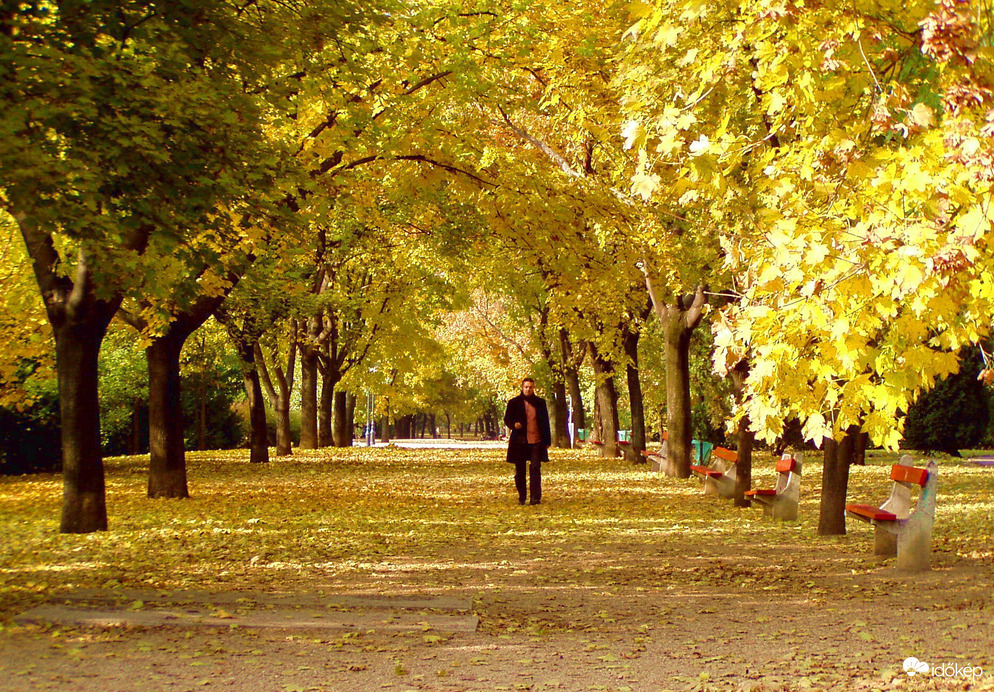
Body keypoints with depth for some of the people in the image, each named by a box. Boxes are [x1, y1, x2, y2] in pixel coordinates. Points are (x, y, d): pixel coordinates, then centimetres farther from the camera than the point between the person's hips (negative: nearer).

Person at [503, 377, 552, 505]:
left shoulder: (540, 402, 10)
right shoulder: (514, 403, 6)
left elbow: (545, 422, 13)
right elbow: (507, 419, 8)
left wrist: (547, 440, 9)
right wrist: (514, 424, -16)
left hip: (536, 441, 0)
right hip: (519, 441, 0)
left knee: (535, 468, -7)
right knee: (520, 470, 5)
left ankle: (535, 497, -5)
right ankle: (522, 497, 14)